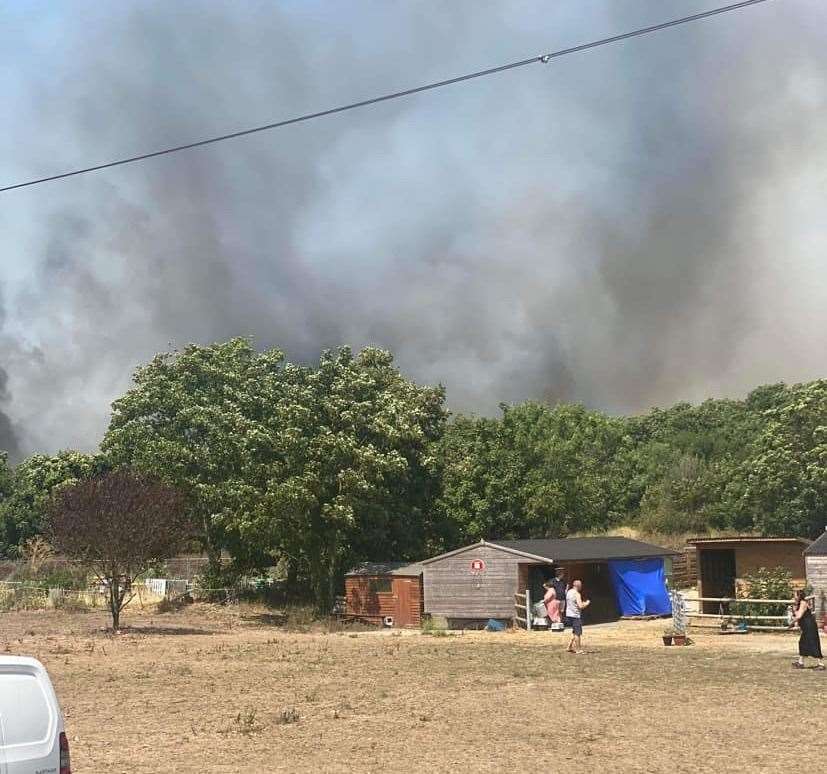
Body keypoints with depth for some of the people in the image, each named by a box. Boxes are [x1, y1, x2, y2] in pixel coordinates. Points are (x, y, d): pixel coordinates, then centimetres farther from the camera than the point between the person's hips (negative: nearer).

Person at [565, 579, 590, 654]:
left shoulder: (569, 592, 10)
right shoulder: (577, 594, -17)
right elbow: (581, 606, -22)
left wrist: (583, 603, 19)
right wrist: (587, 603, -3)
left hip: (569, 614, 8)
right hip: (576, 615, -8)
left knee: (575, 632, 20)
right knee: (577, 633, 1)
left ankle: (570, 647, 20)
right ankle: (578, 649, 6)